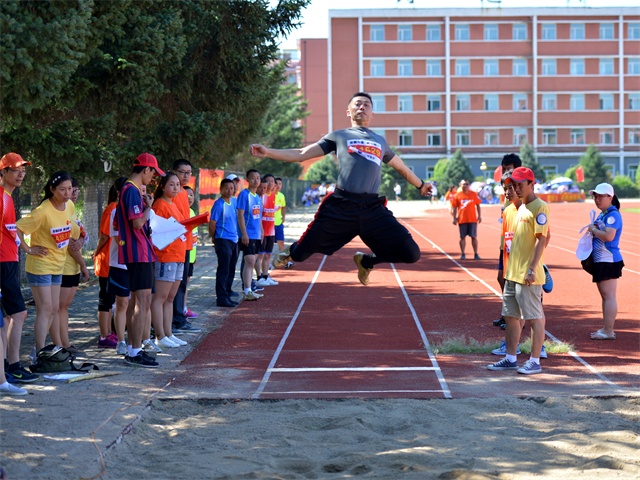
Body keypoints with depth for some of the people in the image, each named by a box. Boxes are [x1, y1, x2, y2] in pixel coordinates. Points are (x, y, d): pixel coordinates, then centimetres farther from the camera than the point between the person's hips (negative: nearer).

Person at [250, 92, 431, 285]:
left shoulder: (380, 141, 25)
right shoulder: (338, 136, 16)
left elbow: (401, 167, 40)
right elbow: (301, 154, 11)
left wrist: (420, 185, 52)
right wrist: (268, 152, 0)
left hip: (373, 209, 3)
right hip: (340, 207, -2)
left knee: (411, 254, -7)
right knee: (302, 251, -1)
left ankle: (365, 260, 22)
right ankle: (289, 254, 41)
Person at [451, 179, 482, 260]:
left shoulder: (473, 194, 3)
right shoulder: (457, 195, 2)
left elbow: (478, 205, 7)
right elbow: (454, 207, 4)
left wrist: (479, 216, 1)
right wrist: (454, 218, -2)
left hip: (472, 219, 0)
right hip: (462, 220, 0)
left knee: (474, 237, 1)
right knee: (462, 237, 4)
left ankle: (476, 254, 6)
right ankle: (462, 254, 11)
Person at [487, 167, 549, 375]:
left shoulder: (539, 207, -11)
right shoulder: (521, 208, 17)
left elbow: (541, 239, -17)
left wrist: (532, 268, -23)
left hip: (528, 275, -10)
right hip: (512, 272, 10)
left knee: (534, 317, -3)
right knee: (511, 316, 13)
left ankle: (535, 361, 1)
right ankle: (511, 358, 21)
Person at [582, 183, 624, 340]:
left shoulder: (613, 215, -14)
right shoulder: (602, 215, 15)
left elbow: (609, 236, -27)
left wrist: (593, 230, -13)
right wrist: (593, 230, 8)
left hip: (609, 261, -10)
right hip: (600, 261, 10)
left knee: (608, 295, -9)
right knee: (605, 295, 13)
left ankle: (608, 331, -9)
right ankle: (606, 329, 19)